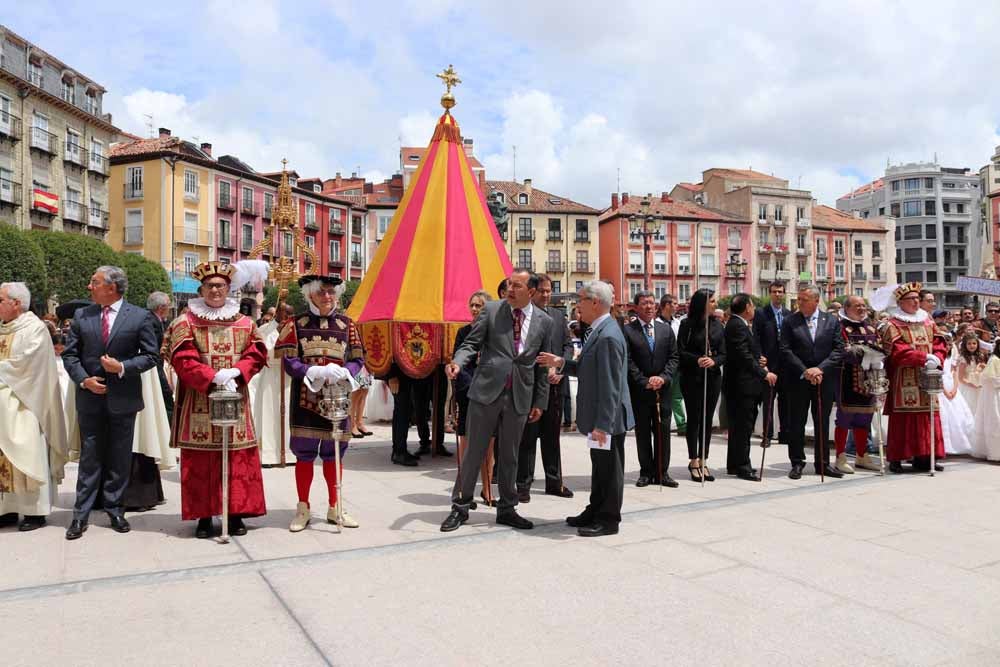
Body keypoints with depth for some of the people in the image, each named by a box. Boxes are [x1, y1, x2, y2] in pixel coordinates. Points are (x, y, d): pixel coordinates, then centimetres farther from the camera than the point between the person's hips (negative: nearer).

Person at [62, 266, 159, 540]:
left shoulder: (140, 317, -4)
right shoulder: (81, 316, 5)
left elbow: (151, 355, -3)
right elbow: (70, 354, 7)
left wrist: (122, 367, -16)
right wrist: (84, 379, -8)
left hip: (123, 398, -2)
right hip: (90, 397, 2)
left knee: (120, 458, 8)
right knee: (89, 456, 7)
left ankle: (115, 510, 20)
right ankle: (81, 514, 14)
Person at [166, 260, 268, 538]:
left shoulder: (245, 323, 10)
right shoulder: (186, 322, 2)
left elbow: (257, 354, 4)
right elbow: (183, 360, -8)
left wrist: (236, 372, -14)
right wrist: (214, 377, -19)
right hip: (199, 403, -2)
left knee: (239, 459, 3)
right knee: (200, 461, 0)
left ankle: (237, 514, 13)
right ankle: (204, 516, 10)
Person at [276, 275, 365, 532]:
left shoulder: (347, 324, 5)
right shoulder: (295, 324, -1)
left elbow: (357, 359, 4)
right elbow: (288, 361, -8)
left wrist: (344, 372, -17)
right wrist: (317, 372, -23)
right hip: (305, 400, -2)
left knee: (334, 454, 10)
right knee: (305, 454, 5)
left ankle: (335, 507, 23)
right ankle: (303, 509, 19)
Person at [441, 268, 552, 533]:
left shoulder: (544, 321, 5)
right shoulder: (491, 310, 0)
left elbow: (542, 365, 9)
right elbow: (472, 343, 0)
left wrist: (540, 402, 8)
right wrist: (457, 361, -21)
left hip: (519, 397, 2)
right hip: (486, 391, -2)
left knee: (509, 456, 12)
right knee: (474, 451, 4)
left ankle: (507, 509, 26)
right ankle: (460, 506, 17)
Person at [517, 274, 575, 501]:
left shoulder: (559, 315, 12)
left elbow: (568, 345, 11)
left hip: (555, 383, 5)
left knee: (552, 435, 14)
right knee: (527, 436, 2)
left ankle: (554, 481, 24)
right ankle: (523, 485, 10)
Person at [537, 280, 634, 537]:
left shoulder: (608, 336, -22)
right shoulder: (600, 331, 10)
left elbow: (610, 386, -24)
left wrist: (602, 424, -24)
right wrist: (560, 363, 6)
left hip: (608, 418, -10)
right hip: (599, 417, 10)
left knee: (609, 469, 3)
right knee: (599, 466, 19)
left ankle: (608, 519, 15)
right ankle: (595, 511, 32)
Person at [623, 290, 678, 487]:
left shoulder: (666, 329, 10)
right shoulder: (627, 330, -3)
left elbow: (673, 357, 7)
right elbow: (628, 361, -7)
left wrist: (663, 377, -9)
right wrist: (645, 382, -13)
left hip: (662, 388, 3)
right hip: (639, 390, -3)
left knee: (663, 431, 4)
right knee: (642, 432, 5)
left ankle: (662, 472, 13)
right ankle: (646, 472, 14)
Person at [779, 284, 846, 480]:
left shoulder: (831, 321, 4)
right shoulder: (790, 321, 0)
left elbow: (839, 349, -1)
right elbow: (785, 350, -6)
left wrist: (820, 368, -13)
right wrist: (804, 371, -14)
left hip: (825, 379, 1)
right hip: (798, 381, -1)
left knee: (822, 423, 9)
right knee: (797, 423, 3)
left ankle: (822, 463, 19)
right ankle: (797, 463, 12)